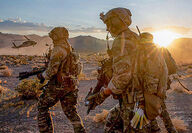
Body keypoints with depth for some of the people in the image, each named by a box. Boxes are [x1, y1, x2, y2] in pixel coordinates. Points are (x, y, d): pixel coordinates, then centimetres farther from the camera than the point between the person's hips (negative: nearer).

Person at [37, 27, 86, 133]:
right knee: (71, 111, 16)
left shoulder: (58, 49, -13)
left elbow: (52, 69, -19)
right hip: (71, 86, 8)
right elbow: (77, 71, 17)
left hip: (58, 85, -7)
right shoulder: (71, 50, 12)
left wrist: (43, 76, -2)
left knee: (42, 106, 12)